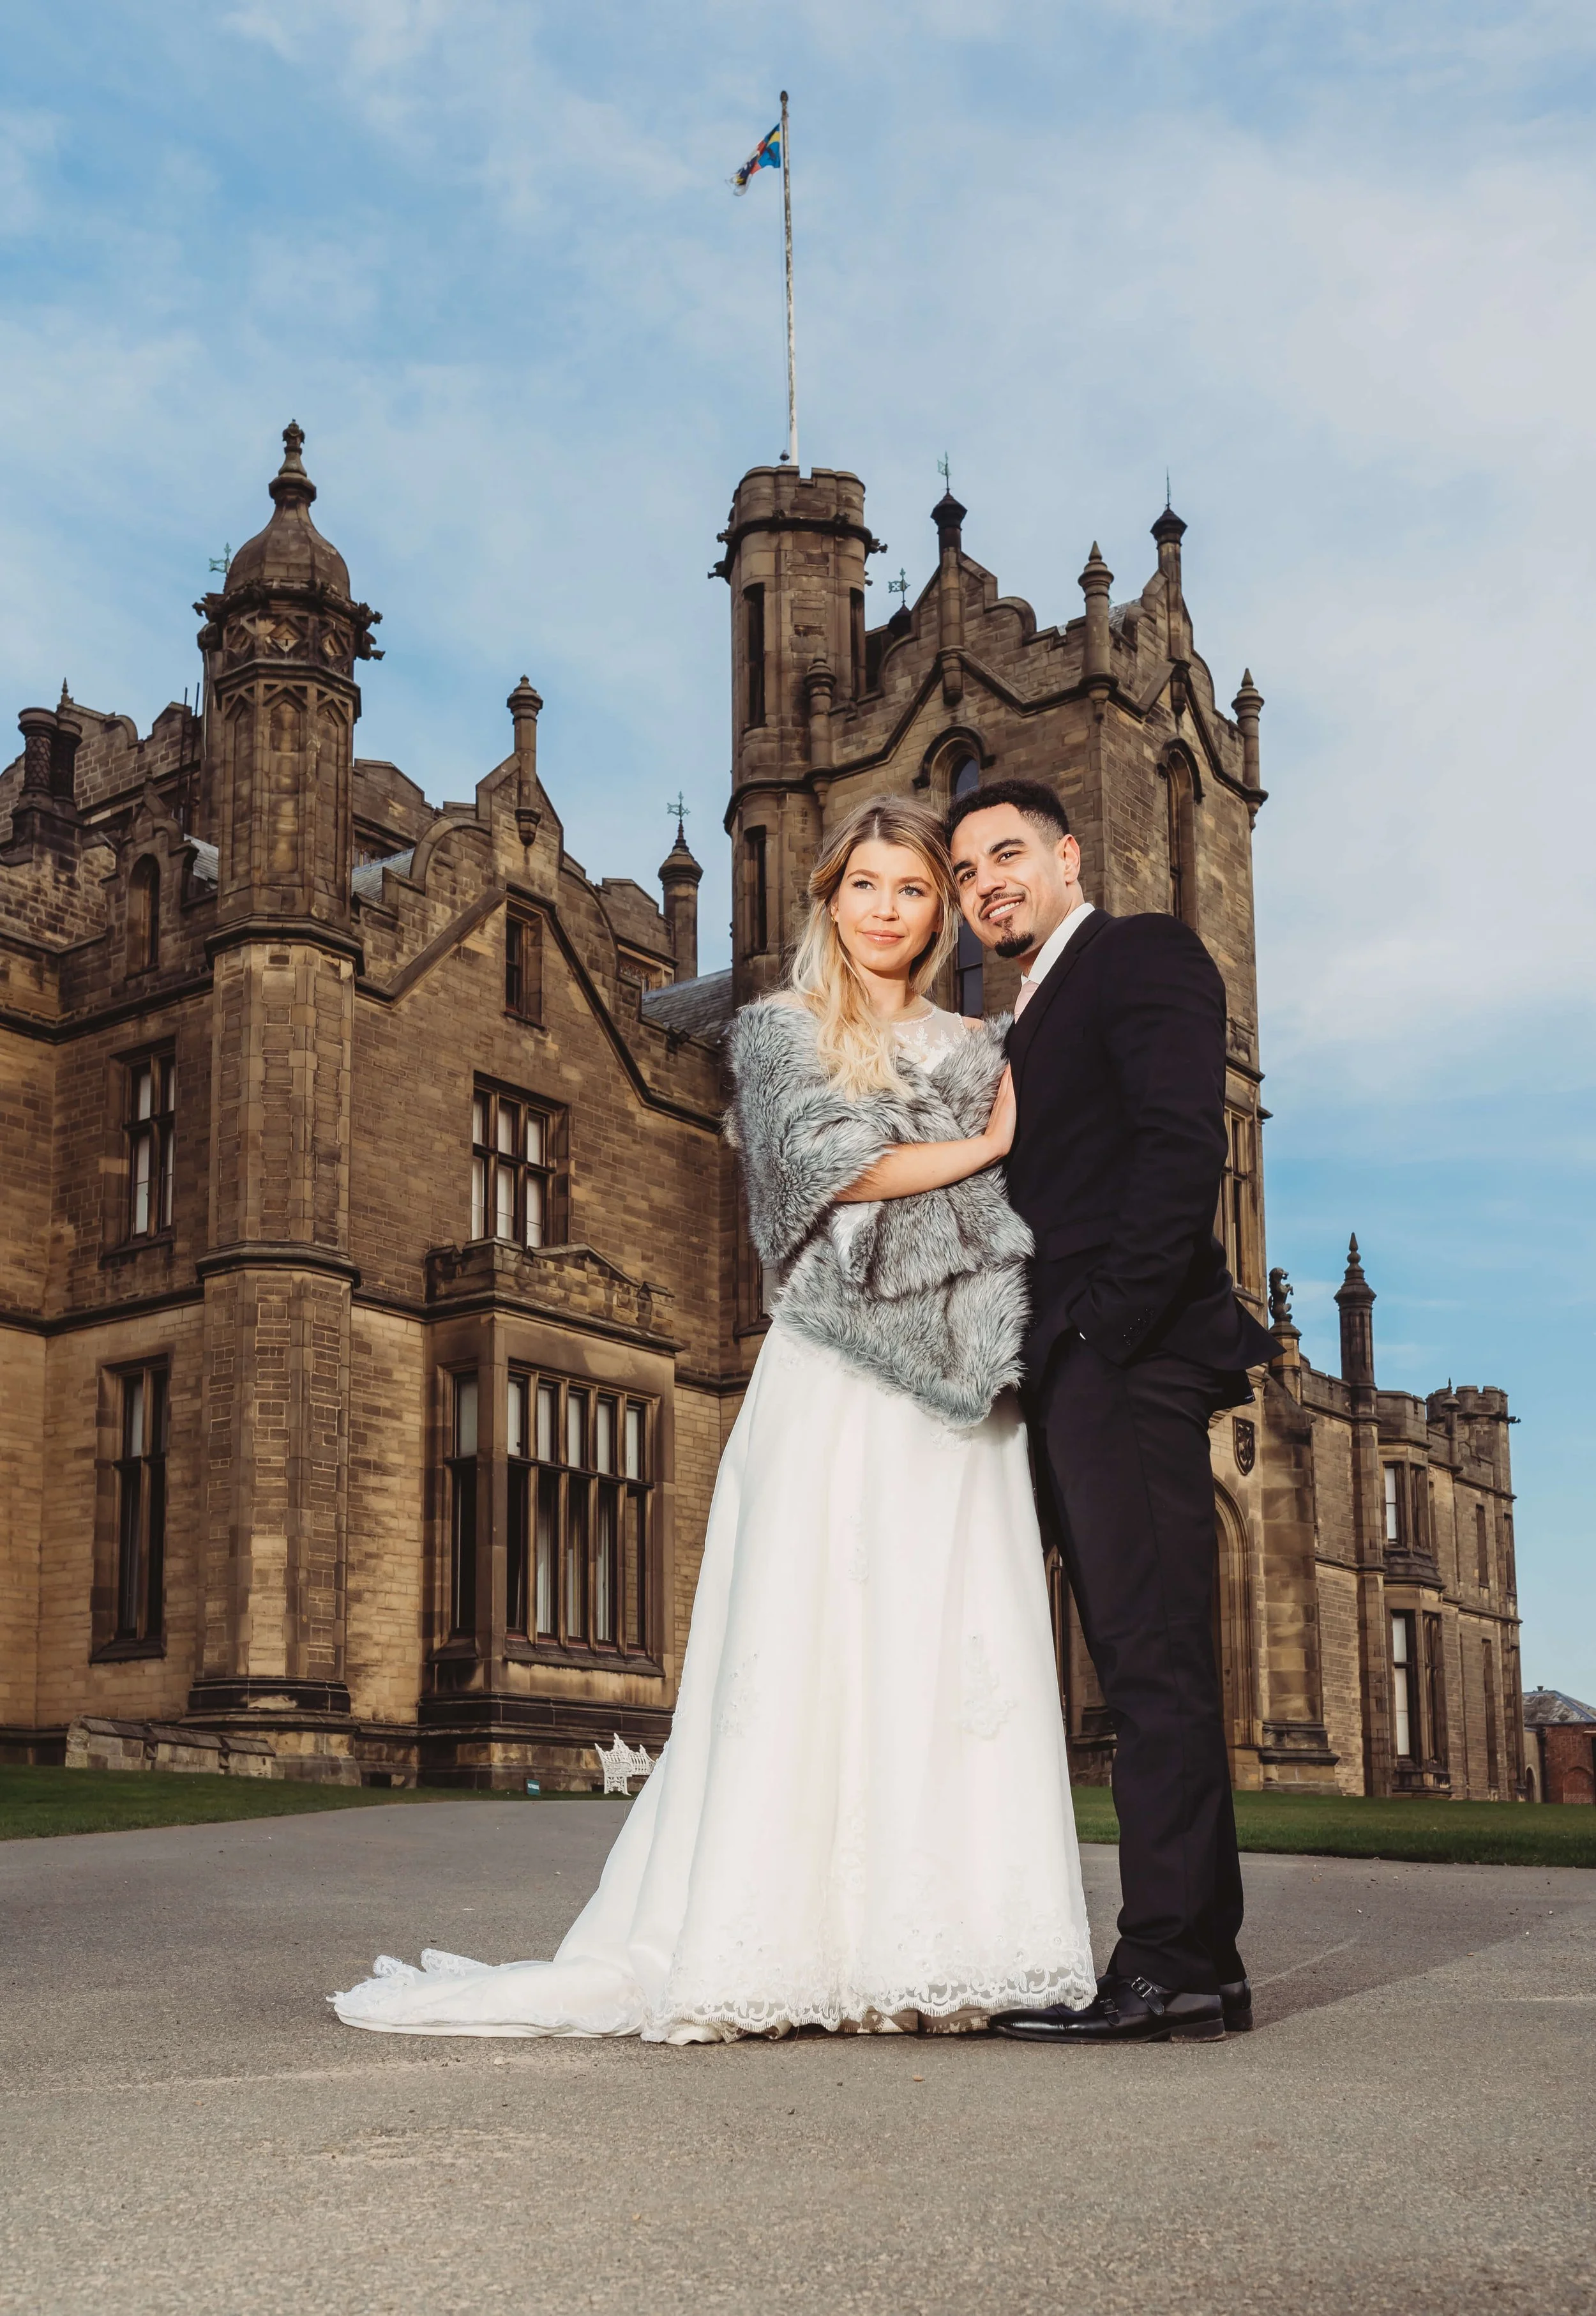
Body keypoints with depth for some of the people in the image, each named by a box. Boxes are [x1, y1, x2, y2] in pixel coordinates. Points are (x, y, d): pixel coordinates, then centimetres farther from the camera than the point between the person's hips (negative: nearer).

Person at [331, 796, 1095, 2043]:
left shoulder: (979, 1049, 19)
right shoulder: (780, 1028, 9)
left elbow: (1023, 1219, 13)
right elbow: (829, 1166, -7)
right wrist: (982, 1149, 0)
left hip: (956, 1382, 4)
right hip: (831, 1384, -3)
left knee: (955, 1649, -2)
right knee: (810, 1645, -7)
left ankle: (931, 1954, 1)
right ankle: (781, 1949, -4)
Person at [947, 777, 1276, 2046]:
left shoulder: (1143, 953, 1)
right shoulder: (1032, 1022, 27)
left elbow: (1183, 1142, -13)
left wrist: (1110, 1322, -18)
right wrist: (1040, 1363, 9)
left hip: (1127, 1361, -9)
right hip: (1071, 1378, 9)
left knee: (1154, 1657, -10)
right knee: (1145, 1666, 7)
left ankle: (1172, 1963, -9)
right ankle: (1200, 1966, 10)